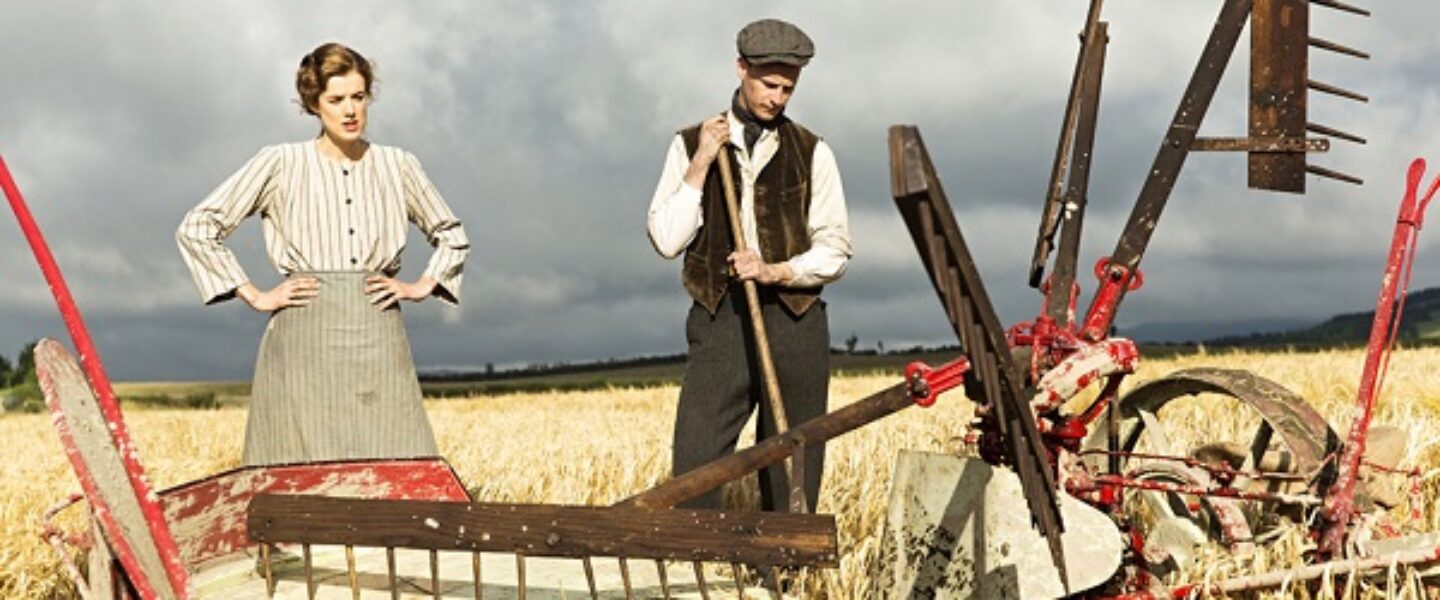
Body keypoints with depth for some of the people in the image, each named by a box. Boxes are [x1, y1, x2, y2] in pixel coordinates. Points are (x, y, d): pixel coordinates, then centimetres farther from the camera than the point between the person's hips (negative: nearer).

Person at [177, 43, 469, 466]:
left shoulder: (398, 166, 11)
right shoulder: (281, 164, 3)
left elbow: (452, 236, 26)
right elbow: (196, 228, 4)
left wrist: (421, 286, 10)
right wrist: (254, 296, 0)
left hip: (380, 340, 2)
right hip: (305, 340, -2)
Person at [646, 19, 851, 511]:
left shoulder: (812, 153, 7)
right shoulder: (692, 145, 7)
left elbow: (834, 249, 5)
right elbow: (666, 240, -1)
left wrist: (776, 271, -12)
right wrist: (700, 164, -8)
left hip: (795, 323, 1)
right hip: (720, 321, -1)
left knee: (794, 470, 3)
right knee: (695, 466, -10)